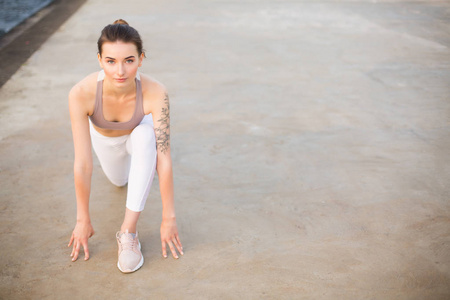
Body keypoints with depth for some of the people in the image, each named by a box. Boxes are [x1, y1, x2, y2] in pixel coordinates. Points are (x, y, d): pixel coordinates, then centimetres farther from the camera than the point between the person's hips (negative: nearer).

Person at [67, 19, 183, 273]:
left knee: (145, 136, -38)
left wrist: (169, 218, -34)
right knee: (119, 180, 28)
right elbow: (83, 164, -34)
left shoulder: (155, 93, -41)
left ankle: (129, 230, -28)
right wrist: (83, 219, -26)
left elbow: (164, 159, -38)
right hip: (104, 137, 2)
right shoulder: (81, 94, -39)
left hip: (139, 132, -2)